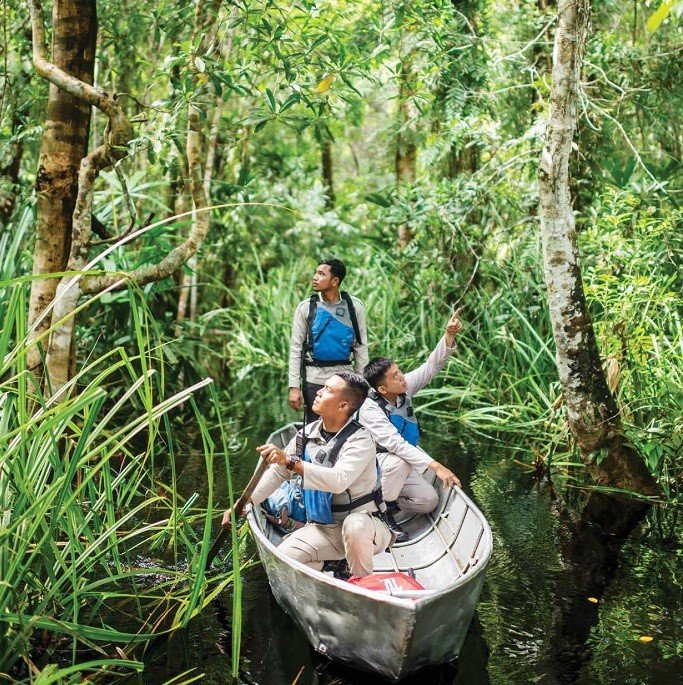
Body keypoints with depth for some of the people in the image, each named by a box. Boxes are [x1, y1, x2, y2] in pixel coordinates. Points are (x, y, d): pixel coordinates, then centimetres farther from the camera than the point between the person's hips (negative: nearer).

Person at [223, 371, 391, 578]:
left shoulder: (360, 440, -20)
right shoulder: (307, 434, 0)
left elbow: (339, 480, -38)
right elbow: (277, 472, 10)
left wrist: (291, 461, -43)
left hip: (363, 523, -4)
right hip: (321, 528, 4)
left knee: (354, 526, -39)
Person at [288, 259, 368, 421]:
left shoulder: (354, 306, 0)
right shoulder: (306, 307, -3)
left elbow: (361, 347, 5)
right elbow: (295, 349, -2)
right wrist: (294, 387, -8)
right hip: (314, 378, -1)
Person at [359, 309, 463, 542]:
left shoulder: (404, 389, -10)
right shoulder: (370, 409, -30)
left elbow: (431, 366, -10)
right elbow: (395, 444, -39)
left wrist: (449, 335, -27)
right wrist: (435, 466, -44)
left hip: (401, 465, 7)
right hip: (376, 463, -7)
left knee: (429, 501, -8)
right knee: (399, 463, -39)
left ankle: (384, 500, 11)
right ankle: (384, 514, -16)